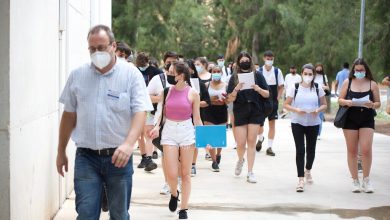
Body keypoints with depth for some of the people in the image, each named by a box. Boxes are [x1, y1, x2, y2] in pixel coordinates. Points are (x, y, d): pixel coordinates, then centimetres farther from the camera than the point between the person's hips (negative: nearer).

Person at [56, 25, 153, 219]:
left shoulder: (131, 74, -4)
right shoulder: (77, 75, 5)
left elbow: (140, 112, -11)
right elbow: (69, 115, 12)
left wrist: (129, 143, -27)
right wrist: (61, 152, 14)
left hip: (118, 156, -1)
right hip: (86, 157, 1)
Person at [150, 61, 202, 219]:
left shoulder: (193, 94, -4)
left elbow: (197, 118, 2)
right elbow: (162, 114, 5)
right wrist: (157, 127, -13)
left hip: (187, 131, -1)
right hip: (169, 131, 1)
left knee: (185, 173, 5)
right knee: (172, 174, -5)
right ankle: (174, 194, 29)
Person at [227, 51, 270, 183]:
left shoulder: (257, 75, 2)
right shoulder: (234, 77, 2)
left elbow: (267, 94, 3)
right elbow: (230, 99, -2)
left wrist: (259, 89, -17)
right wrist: (236, 89, -20)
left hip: (255, 112, 0)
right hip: (240, 113, 0)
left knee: (251, 142, 0)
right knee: (240, 144, 0)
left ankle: (250, 172, 6)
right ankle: (240, 160, 34)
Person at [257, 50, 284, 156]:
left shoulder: (277, 71, 0)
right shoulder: (259, 71, -3)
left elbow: (280, 87, 5)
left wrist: (277, 99, -4)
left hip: (273, 101, 1)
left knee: (272, 123, 0)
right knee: (259, 123, 2)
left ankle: (270, 147, 5)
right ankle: (260, 139, 34)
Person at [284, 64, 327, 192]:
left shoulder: (318, 88, 2)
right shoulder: (294, 88, -3)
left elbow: (324, 105, 8)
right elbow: (286, 105, -1)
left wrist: (318, 110, -14)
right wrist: (296, 110, -19)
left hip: (313, 123, 2)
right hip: (297, 123, -2)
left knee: (311, 149, 13)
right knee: (300, 150, -9)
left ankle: (308, 170, 42)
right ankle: (301, 179, -8)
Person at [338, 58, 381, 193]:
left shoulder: (372, 84, 3)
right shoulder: (348, 82, 4)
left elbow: (378, 103, 5)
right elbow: (340, 100, 5)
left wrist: (372, 105, -18)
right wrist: (347, 102, -17)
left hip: (367, 120, -1)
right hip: (350, 119, 1)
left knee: (366, 150, -11)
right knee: (352, 150, 4)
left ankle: (366, 180, 5)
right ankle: (355, 180, 15)